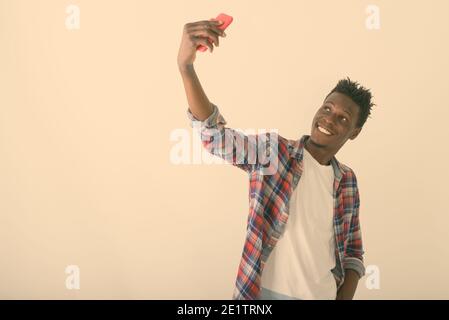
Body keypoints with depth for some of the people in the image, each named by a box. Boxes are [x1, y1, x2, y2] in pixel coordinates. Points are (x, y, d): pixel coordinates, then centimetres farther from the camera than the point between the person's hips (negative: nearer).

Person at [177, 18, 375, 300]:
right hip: (268, 294, -3)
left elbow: (352, 251, 9)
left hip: (325, 295, 3)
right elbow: (215, 134, -26)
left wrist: (344, 296, -7)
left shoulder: (347, 181, 2)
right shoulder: (272, 151, -9)